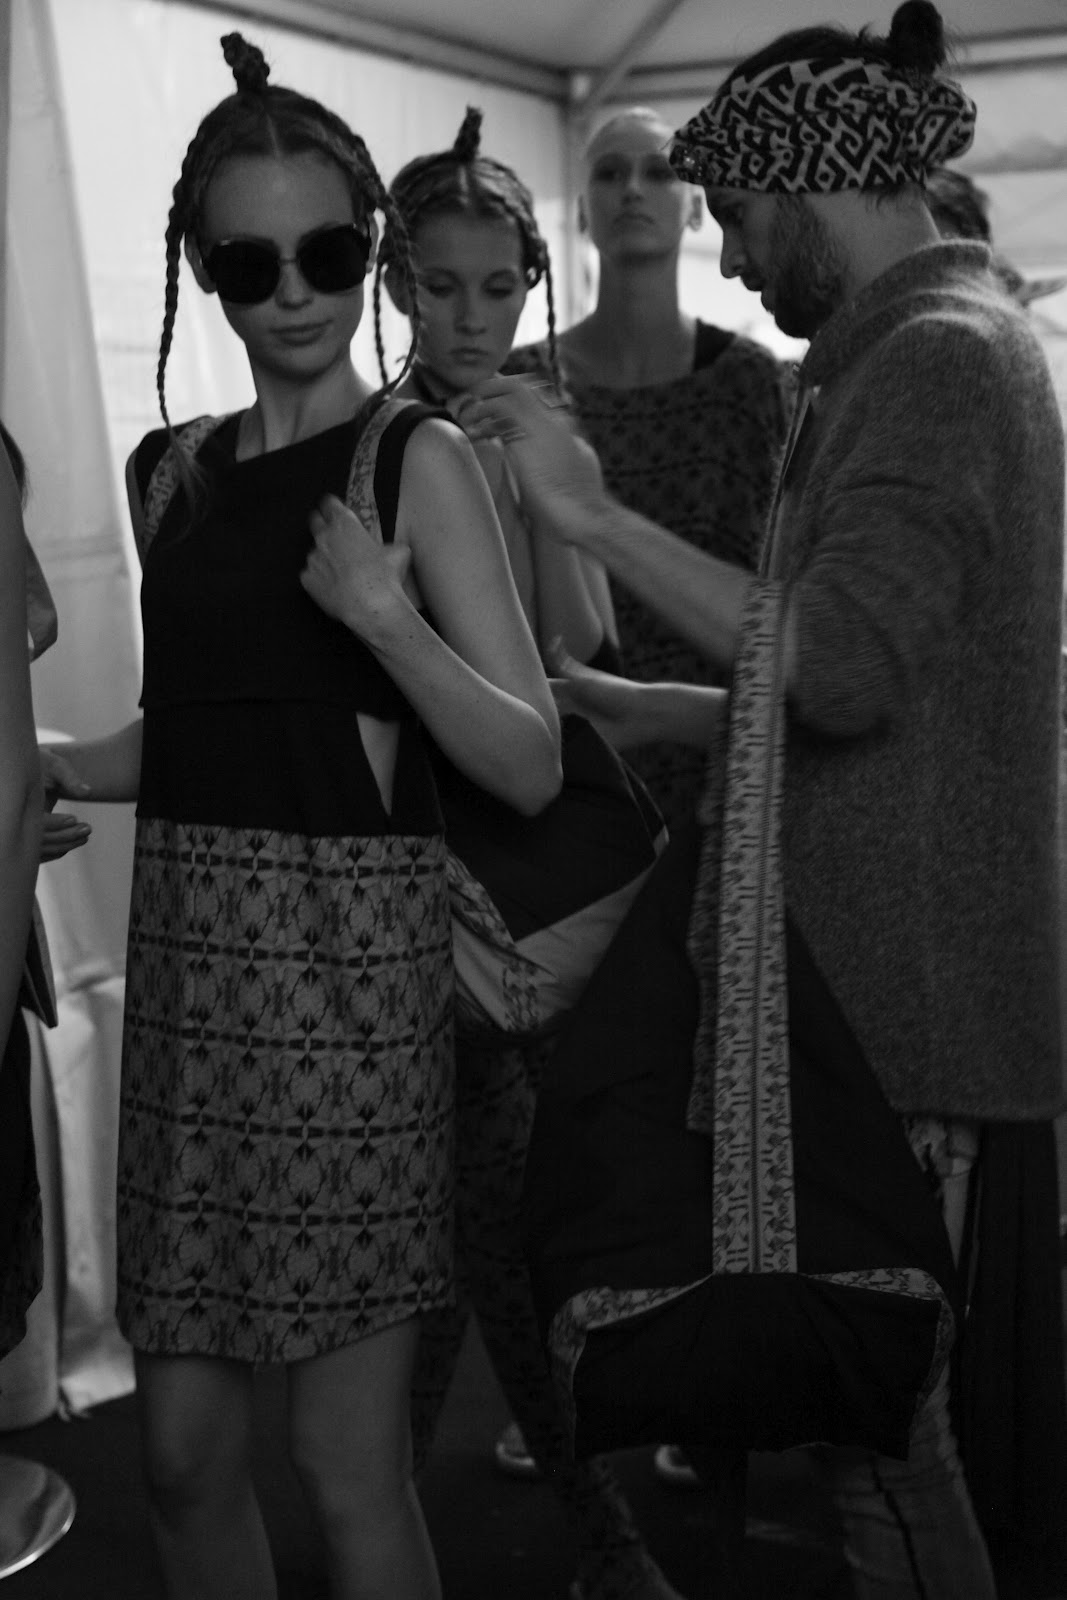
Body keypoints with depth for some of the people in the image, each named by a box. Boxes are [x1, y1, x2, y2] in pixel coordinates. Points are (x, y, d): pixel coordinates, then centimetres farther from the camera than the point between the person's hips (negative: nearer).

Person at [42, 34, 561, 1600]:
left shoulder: (416, 459, -4)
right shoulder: (171, 470, 12)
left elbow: (530, 766, -8)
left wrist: (384, 615, -22)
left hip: (347, 958, -5)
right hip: (184, 957, 6)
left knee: (350, 1466, 2)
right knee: (183, 1451, 11)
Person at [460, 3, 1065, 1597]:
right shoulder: (936, 347, 18)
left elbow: (844, 671, -23)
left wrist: (595, 516, -18)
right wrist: (600, 697, 16)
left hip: (897, 981, -9)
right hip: (870, 962, 9)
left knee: (878, 1414, 0)